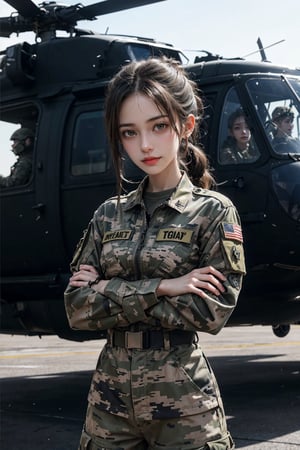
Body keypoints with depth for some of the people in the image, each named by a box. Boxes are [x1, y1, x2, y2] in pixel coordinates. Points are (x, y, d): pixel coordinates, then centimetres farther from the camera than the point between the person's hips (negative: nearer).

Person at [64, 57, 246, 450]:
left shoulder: (214, 212, -5)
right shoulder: (109, 215, 6)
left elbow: (211, 312, -15)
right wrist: (160, 288, -14)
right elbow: (77, 309, -2)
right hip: (111, 397, 4)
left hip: (182, 401, -3)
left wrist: (107, 292, -12)